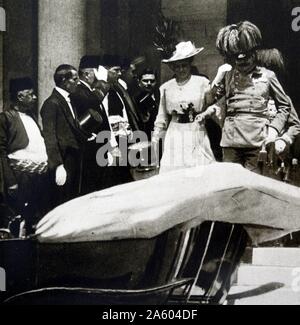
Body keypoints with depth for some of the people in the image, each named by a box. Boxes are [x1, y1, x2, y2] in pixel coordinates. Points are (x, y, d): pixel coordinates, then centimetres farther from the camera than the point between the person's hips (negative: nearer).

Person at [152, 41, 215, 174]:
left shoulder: (202, 83, 1)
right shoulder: (166, 88, 8)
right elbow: (162, 117, 16)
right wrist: (154, 139, 13)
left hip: (197, 135, -1)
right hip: (175, 137, 2)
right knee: (173, 171, -6)